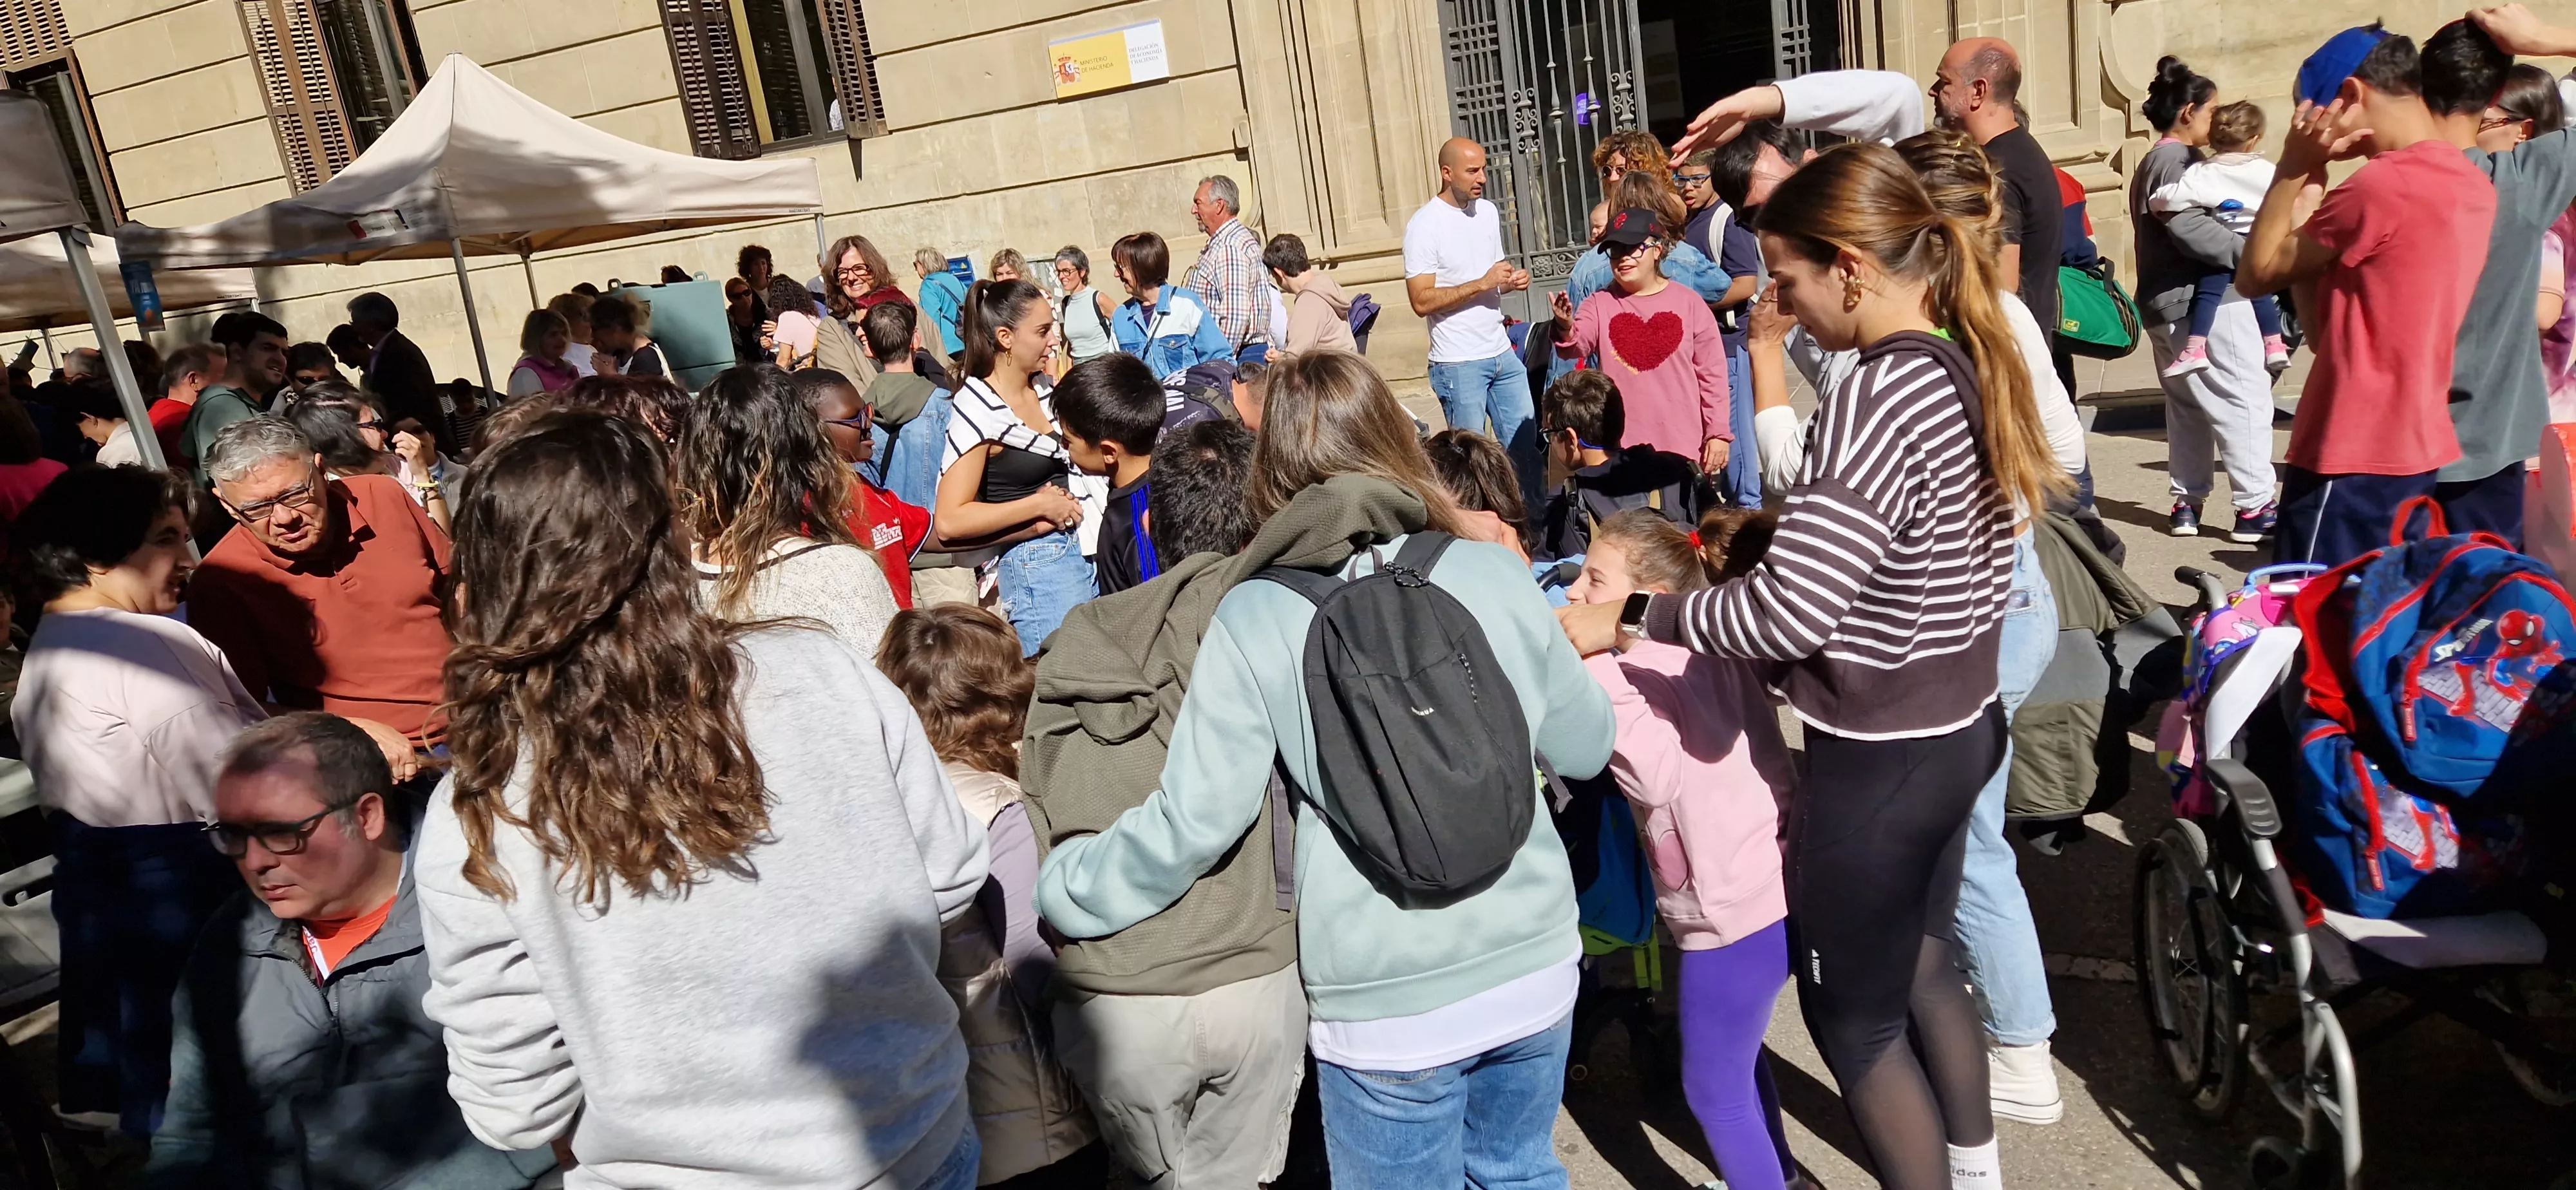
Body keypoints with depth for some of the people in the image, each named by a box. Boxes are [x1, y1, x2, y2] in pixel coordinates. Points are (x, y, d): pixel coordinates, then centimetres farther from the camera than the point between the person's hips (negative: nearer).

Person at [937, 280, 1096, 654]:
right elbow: (949, 522, -17)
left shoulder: (1044, 395, 11)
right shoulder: (978, 410, -11)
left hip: (1085, 550, 7)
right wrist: (1039, 505, -15)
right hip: (1035, 565, -7)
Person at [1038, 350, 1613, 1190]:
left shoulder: (1256, 616, -14)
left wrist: (1059, 888, 3)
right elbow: (1585, 748, 3)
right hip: (1536, 968, 3)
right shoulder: (1493, 571, -6)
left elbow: (1193, 821, -13)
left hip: (1386, 1005, -3)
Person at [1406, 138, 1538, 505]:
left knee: (1524, 445, 11)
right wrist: (1482, 284, -22)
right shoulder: (1423, 225, -12)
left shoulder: (1487, 211, 10)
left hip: (1502, 353, 7)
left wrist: (1512, 280, 0)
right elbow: (1422, 300, -19)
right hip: (1458, 363, -7)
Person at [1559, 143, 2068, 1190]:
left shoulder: (1877, 397, -26)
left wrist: (1625, 621, -18)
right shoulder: (1967, 367, 2)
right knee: (1923, 973, 27)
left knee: (1853, 1018, 12)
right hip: (1957, 727, 9)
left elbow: (1784, 613, -30)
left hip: (1879, 759, -9)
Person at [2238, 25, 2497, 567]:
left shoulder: (2380, 185, -18)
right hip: (2422, 450, 9)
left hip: (2355, 459, -9)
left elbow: (2256, 275, -8)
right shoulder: (2472, 184, 12)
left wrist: (2295, 169, -4)